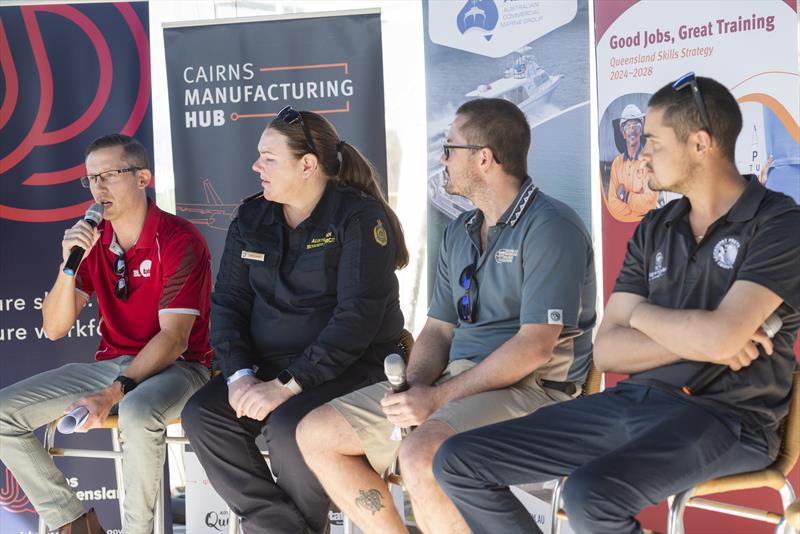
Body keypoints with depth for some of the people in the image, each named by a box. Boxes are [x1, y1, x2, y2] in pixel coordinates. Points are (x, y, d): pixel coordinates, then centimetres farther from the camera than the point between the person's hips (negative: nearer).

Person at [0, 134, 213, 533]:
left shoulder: (179, 241, -13)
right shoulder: (91, 240, 5)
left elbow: (174, 339, -18)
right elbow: (54, 329, 2)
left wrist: (115, 392, -28)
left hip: (176, 366, -6)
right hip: (110, 363, 7)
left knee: (138, 415, -41)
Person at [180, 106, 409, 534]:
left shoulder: (360, 217, -10)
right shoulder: (250, 219, 10)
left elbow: (357, 317, -18)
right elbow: (227, 303, 7)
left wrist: (288, 384, -23)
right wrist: (240, 375, -11)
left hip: (352, 367, -6)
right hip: (267, 366, 6)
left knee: (288, 427, -32)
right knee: (201, 415, -18)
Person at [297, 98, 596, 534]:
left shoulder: (551, 227, -12)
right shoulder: (458, 234, 16)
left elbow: (535, 347, -19)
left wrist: (437, 398, -19)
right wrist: (414, 387, -6)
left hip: (528, 387, -9)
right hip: (454, 380, 9)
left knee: (420, 456, -36)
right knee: (316, 434, 1)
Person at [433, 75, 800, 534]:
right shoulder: (654, 230, 12)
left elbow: (720, 338, -22)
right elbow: (607, 352, 7)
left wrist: (641, 313, -2)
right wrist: (696, 339, -10)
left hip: (726, 417, -7)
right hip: (633, 401, 7)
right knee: (459, 463, -4)